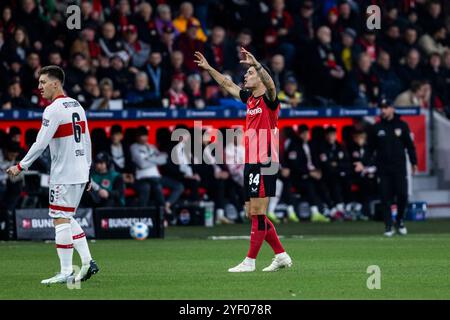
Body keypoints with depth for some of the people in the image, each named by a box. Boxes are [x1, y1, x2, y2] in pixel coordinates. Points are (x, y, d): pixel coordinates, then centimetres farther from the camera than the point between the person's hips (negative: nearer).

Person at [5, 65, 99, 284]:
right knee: (67, 219, 17)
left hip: (63, 175, -9)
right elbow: (86, 142, 16)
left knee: (61, 221, -5)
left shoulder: (54, 110, -14)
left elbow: (41, 143, -18)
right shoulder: (77, 106, 12)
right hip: (80, 173, 9)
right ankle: (87, 261, 9)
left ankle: (65, 273, -5)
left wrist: (21, 166, -12)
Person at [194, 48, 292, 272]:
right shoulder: (249, 98, 15)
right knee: (253, 214, 10)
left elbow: (270, 85, -31)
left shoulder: (268, 99, -8)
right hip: (251, 163, 9)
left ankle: (250, 261, -4)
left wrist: (256, 64, -45)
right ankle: (281, 256, 16)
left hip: (264, 164, -9)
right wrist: (209, 68, 32)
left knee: (258, 213, -6)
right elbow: (228, 86, 29)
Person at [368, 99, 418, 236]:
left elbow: (410, 145, 7)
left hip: (399, 167, -1)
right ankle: (388, 226, 2)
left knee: (402, 195, -6)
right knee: (386, 198, -2)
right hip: (383, 167, 1)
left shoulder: (402, 125, 4)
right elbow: (371, 147, 9)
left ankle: (399, 220, 16)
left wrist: (414, 162, 3)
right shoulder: (377, 127, 7)